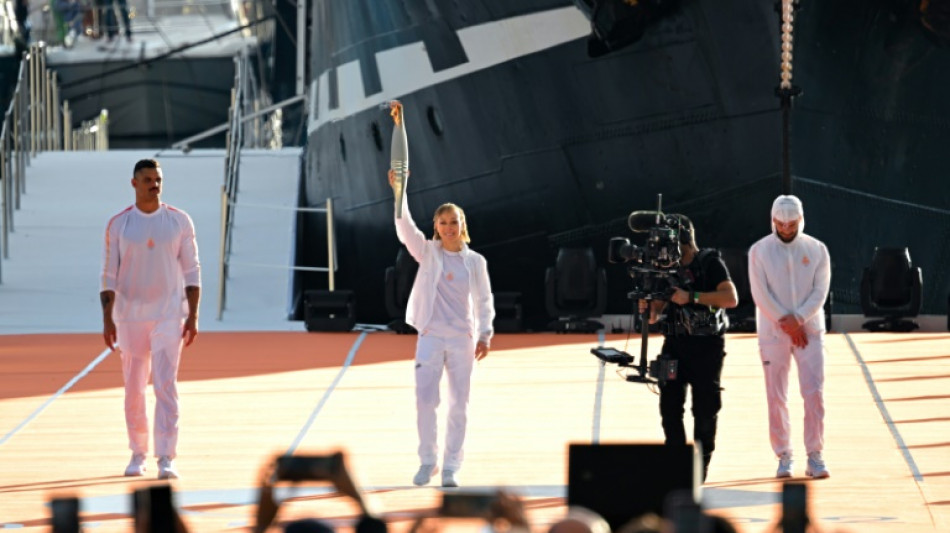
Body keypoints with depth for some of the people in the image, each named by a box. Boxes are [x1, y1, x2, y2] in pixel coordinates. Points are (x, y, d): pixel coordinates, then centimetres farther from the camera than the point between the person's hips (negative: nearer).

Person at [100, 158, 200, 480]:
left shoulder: (179, 221, 1)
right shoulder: (118, 224, 1)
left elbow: (191, 271, 3)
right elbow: (109, 275, 1)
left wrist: (193, 316, -5)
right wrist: (107, 319, -7)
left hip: (169, 315, -1)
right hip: (130, 315, 1)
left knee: (166, 386, -11)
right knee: (133, 389, 7)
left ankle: (166, 459, -14)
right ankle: (138, 454, 21)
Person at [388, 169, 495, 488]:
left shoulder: (475, 261, 5)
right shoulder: (428, 253, 2)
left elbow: (484, 300, 10)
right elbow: (405, 229, -13)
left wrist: (485, 334, 0)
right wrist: (399, 193, -26)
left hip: (463, 340, 1)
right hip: (430, 336, -1)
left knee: (459, 405, 2)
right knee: (425, 400, -6)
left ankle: (451, 467, 10)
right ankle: (427, 461, 9)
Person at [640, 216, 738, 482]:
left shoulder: (710, 263, -5)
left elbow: (730, 298, -18)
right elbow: (654, 315, 13)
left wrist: (692, 297, -23)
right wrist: (649, 308, -11)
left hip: (706, 345, -5)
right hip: (675, 343, 5)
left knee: (705, 408, -2)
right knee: (669, 405, -1)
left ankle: (700, 466, 7)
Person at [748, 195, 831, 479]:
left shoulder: (817, 250, 3)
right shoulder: (759, 251, -1)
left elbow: (820, 291, -2)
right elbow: (761, 294, -7)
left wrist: (799, 320, -15)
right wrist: (786, 323, -12)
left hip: (810, 330, 1)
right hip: (772, 333, -1)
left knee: (814, 393, -8)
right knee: (776, 397, 0)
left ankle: (815, 456, -4)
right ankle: (784, 457, 7)